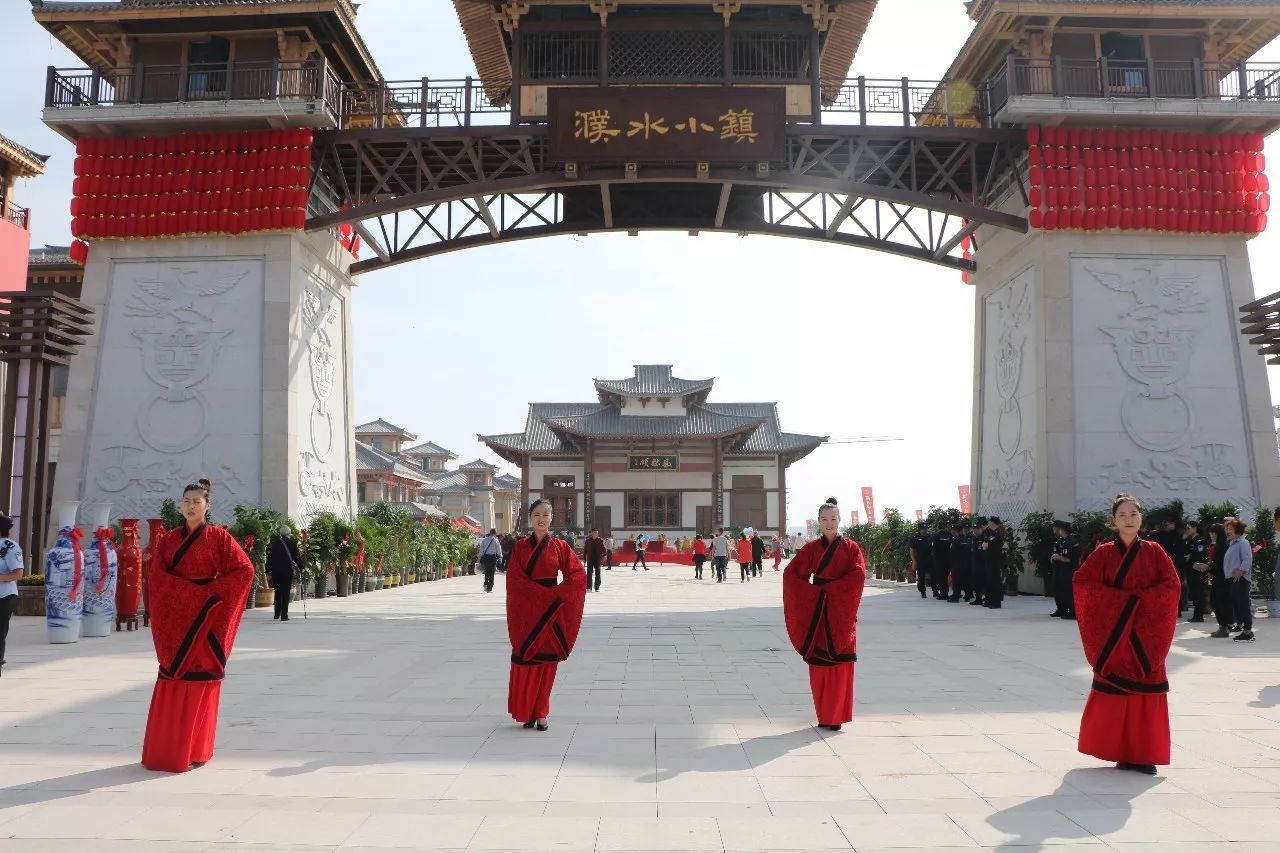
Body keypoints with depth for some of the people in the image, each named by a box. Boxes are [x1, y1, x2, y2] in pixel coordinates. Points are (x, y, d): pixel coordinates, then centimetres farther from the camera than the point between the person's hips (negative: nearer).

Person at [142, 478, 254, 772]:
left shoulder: (218, 537, -1)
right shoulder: (168, 540, 9)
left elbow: (244, 570, -7)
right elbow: (157, 576, -2)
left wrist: (211, 591, -13)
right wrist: (188, 591, -14)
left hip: (205, 616, -3)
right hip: (175, 618, 3)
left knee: (199, 684, -1)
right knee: (172, 682, 3)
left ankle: (195, 750, 8)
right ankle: (167, 749, 12)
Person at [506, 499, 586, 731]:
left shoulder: (559, 546, 2)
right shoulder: (520, 547, 1)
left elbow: (578, 575, -2)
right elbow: (515, 579, -7)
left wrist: (556, 595, -11)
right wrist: (544, 594, -15)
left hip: (552, 610, 1)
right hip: (525, 612, 0)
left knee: (546, 663, 3)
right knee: (525, 661, 0)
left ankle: (541, 713, 13)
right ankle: (525, 712, 14)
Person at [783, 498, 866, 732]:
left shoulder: (850, 547, 2)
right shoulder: (811, 548, 6)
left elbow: (858, 575, -12)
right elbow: (791, 573, 0)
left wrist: (829, 589, -14)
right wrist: (813, 592, -11)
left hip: (841, 611, -1)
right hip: (816, 611, 1)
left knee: (840, 664, -3)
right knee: (818, 664, 1)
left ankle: (836, 715, 6)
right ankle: (823, 715, 12)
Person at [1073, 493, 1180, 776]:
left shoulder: (1153, 551, 4)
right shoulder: (1104, 553, 1)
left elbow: (1172, 584, -2)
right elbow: (1082, 581, -8)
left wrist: (1140, 598, -13)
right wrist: (1120, 599, -14)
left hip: (1146, 632, 1)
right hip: (1113, 630, -1)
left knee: (1145, 691, 0)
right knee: (1114, 689, -1)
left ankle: (1142, 754, 8)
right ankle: (1119, 752, 9)